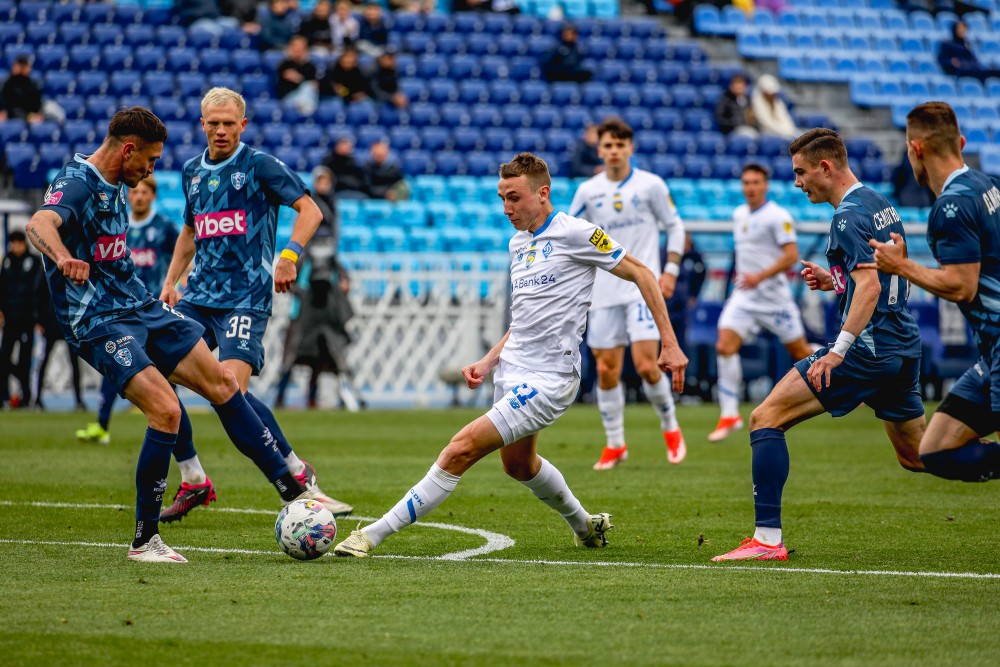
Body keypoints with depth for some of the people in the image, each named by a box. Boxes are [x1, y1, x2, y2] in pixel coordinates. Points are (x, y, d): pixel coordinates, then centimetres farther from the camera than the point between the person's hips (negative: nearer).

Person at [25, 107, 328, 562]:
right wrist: (63, 257, -60)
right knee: (166, 411, -22)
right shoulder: (75, 183, -15)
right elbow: (39, 224, -38)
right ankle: (144, 540, -10)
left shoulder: (114, 187, 13)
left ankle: (294, 494, 13)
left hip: (140, 308, 9)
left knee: (223, 384, 5)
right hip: (97, 321, -9)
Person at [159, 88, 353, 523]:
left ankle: (297, 472, -4)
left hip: (245, 297, -6)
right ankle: (193, 483, 8)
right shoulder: (192, 171, 14)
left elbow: (310, 210, -7)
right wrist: (170, 281, 16)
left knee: (232, 389, -22)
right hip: (199, 295, 6)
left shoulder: (259, 165, -4)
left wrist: (289, 256, -21)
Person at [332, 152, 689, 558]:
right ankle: (586, 527, 47)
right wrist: (488, 362, 12)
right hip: (511, 371, 9)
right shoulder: (519, 243, 13)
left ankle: (375, 535, -17)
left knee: (463, 448, -18)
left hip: (547, 380, -9)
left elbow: (641, 275, -5)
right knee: (518, 464, 24)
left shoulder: (576, 234, -11)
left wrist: (670, 343, -8)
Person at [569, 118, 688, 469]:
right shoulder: (588, 191, 4)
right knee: (606, 370, 1)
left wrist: (671, 270, -2)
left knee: (646, 365, -14)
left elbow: (675, 227, 7)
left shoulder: (651, 185, -1)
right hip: (603, 291, 3)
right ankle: (614, 445, 13)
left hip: (644, 286, -3)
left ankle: (670, 427, 10)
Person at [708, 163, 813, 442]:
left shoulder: (778, 217, -11)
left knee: (799, 351, 3)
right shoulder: (739, 215, 12)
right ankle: (730, 416, -11)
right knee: (725, 346, -13)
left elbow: (791, 255, -17)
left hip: (774, 295, -6)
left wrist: (760, 276, -25)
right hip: (743, 296, 6)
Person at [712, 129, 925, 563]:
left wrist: (838, 351, -28)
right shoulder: (881, 205, 16)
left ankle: (767, 539, -12)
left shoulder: (849, 216, -13)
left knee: (766, 418, -7)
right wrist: (835, 281, 18)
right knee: (916, 457, 21)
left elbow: (870, 286, -24)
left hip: (867, 348, -10)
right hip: (904, 348, 10)